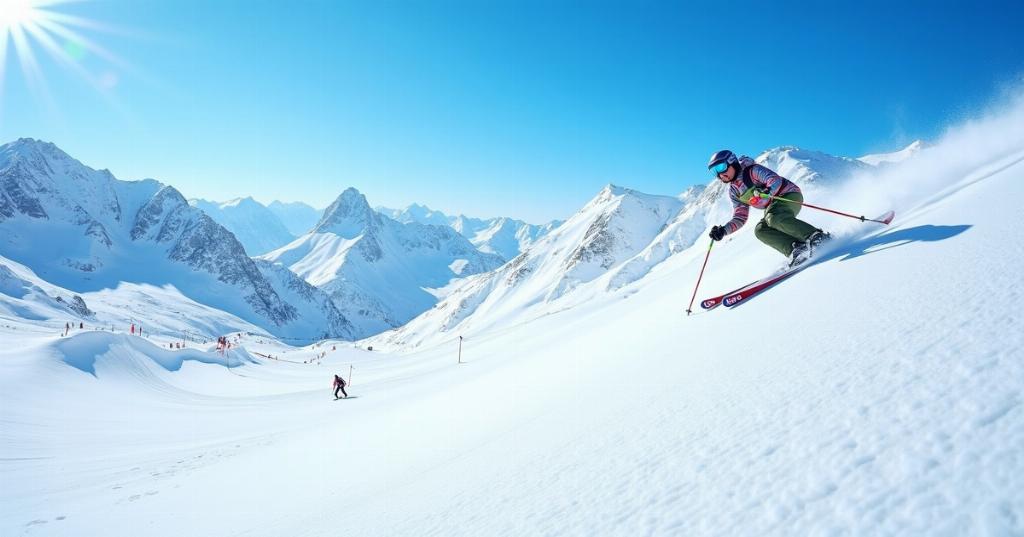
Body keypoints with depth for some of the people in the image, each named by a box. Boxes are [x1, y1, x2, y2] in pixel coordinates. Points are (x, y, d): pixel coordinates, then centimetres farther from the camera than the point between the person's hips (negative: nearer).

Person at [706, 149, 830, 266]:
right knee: (760, 230, -17)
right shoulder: (734, 191, 7)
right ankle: (796, 250, -29)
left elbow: (775, 180, -26)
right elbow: (740, 218, 6)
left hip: (790, 195, -7)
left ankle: (818, 237, -33)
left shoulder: (752, 171, -13)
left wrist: (768, 191, -48)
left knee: (774, 218, -34)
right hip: (774, 206, 7)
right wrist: (723, 230, -10)